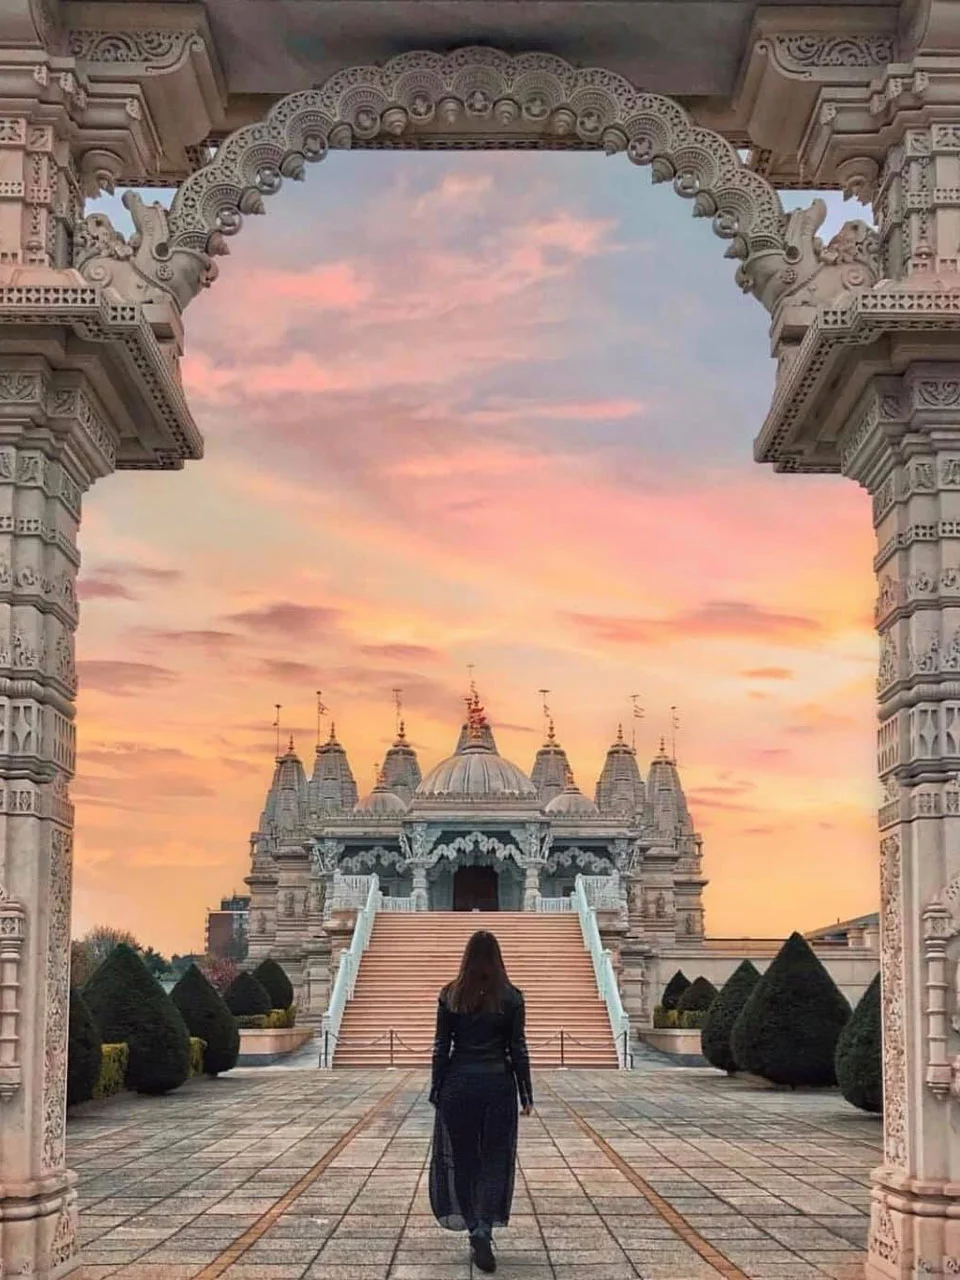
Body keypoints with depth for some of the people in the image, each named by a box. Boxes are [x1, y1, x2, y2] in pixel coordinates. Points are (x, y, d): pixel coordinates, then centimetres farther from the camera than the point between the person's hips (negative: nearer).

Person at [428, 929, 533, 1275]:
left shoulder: (451, 995, -2)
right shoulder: (510, 997, -4)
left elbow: (441, 1047, 0)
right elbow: (518, 1049, -3)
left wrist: (437, 1090, 8)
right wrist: (526, 1093, 4)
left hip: (459, 1082, 1)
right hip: (499, 1082, -1)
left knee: (463, 1159, 10)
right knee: (495, 1159, 8)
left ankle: (475, 1231, 9)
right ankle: (484, 1228, -4)